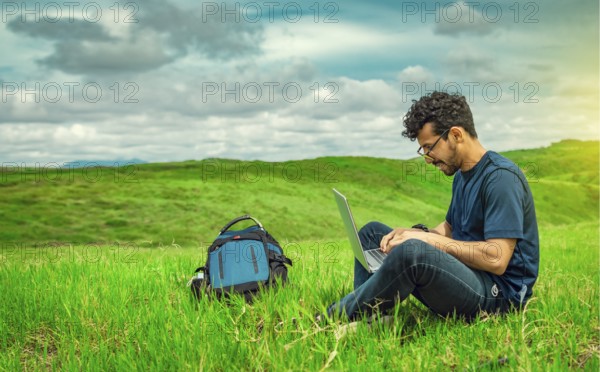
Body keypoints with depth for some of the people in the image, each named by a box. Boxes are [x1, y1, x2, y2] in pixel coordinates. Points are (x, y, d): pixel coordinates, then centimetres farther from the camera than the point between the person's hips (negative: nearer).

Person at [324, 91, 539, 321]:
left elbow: (497, 260, -23)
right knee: (372, 232, 12)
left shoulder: (501, 177, -16)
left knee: (412, 251, -37)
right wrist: (414, 233, 1)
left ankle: (329, 320, -20)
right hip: (464, 274, 10)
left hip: (500, 292, -10)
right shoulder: (461, 176, 15)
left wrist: (429, 239, -19)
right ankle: (364, 317, -8)